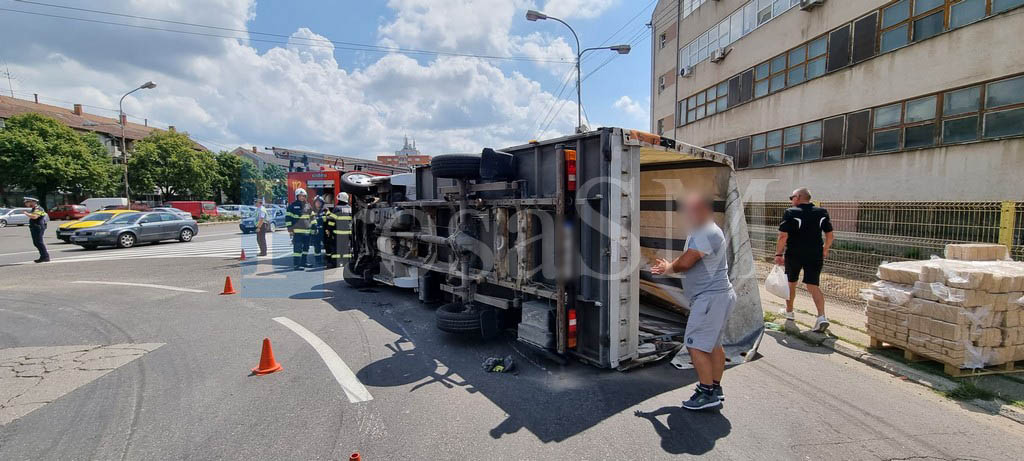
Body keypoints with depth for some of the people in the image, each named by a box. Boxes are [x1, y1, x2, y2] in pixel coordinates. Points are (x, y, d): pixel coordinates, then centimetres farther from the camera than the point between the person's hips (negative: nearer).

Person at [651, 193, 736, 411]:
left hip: (711, 297, -11)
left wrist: (669, 267, 0)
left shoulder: (707, 233, -19)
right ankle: (715, 388, 29)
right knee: (713, 344, 18)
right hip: (715, 296, 11)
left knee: (696, 345, -8)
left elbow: (685, 263, -22)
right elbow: (687, 261, 17)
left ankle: (708, 394, 0)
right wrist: (668, 267, -4)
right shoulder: (699, 232, 16)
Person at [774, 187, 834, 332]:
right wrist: (825, 249, 24)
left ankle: (789, 312, 31)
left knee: (791, 283, 15)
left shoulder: (791, 213, -11)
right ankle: (822, 316, -13)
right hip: (815, 255, 3)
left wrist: (779, 254, -10)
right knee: (813, 285, 4)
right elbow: (830, 235, 9)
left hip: (794, 255, -3)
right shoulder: (822, 213, 5)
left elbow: (783, 236, -16)